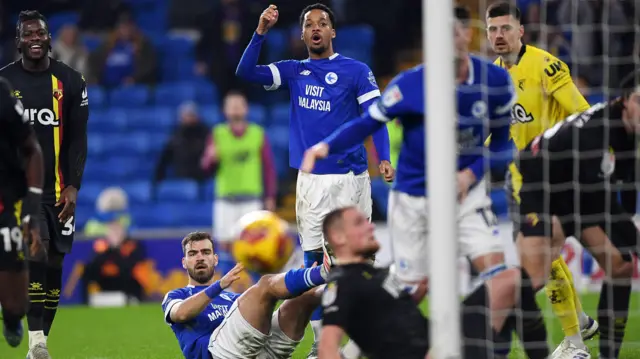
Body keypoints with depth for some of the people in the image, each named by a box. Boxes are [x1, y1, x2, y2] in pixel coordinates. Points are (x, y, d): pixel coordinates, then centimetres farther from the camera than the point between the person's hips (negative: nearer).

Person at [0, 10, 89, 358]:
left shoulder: (70, 81, 2)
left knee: (54, 263, 4)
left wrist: (73, 186, -6)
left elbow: (77, 139, 3)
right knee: (36, 252, -19)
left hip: (58, 190, 2)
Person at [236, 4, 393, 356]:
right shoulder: (294, 71, 12)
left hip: (349, 178, -4)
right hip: (310, 179, 4)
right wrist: (261, 32, -9)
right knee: (315, 261, 3)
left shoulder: (356, 71, 1)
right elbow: (246, 72, 4)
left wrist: (383, 159, -19)